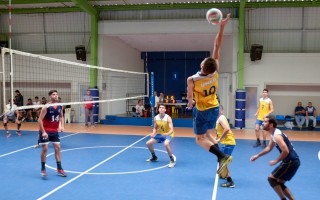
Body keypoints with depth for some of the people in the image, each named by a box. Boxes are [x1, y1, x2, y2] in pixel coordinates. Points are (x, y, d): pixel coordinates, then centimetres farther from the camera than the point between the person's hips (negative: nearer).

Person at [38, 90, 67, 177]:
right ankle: (43, 169, 8)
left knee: (57, 148, 4)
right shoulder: (46, 107, -18)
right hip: (45, 131, -5)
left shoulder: (60, 106, -1)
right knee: (45, 148, -6)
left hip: (54, 130, 6)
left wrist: (62, 126, -1)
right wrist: (43, 132, -22)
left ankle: (59, 169, 13)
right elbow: (40, 120, -17)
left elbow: (61, 117, 15)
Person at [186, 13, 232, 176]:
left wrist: (190, 102, 17)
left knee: (200, 139, 7)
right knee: (209, 134, 20)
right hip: (214, 108, 5)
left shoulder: (192, 80, -26)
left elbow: (190, 95, -5)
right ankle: (220, 159, 7)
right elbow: (217, 47, -14)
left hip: (202, 111, -5)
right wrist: (222, 27, -13)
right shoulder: (215, 72, -18)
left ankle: (223, 156, -11)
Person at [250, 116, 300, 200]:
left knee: (271, 178, -2)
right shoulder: (274, 134, 11)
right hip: (292, 161, 10)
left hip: (291, 161, -10)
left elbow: (286, 151, -28)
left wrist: (276, 161, -15)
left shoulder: (277, 135, -20)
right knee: (279, 183, 17)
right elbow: (269, 148, 25)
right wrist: (257, 156, 24)